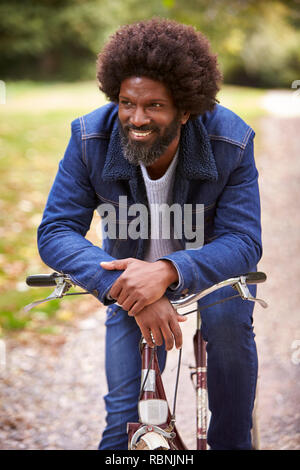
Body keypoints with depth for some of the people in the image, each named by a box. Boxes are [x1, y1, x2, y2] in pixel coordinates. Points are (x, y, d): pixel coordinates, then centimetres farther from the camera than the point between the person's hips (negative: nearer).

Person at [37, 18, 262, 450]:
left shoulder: (231, 142, -28)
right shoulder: (91, 139, -25)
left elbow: (244, 241, -30)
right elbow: (55, 232, -27)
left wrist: (168, 271, -50)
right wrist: (121, 284, -46)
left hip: (211, 265, -1)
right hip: (132, 269, 1)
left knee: (227, 321, -32)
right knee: (125, 418, -10)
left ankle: (231, 442, -10)